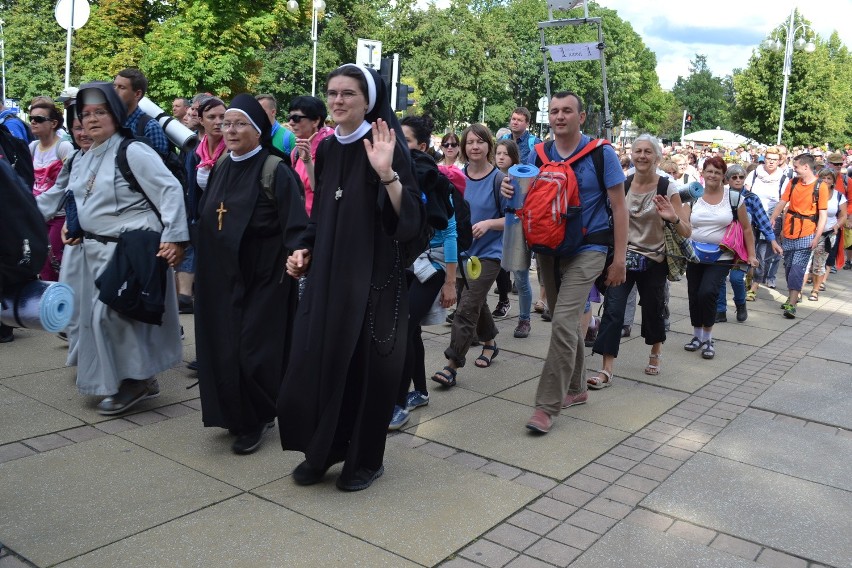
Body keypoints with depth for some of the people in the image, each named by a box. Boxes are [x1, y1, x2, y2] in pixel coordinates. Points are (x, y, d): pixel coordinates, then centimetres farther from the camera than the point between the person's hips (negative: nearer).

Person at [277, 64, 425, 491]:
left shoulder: (386, 144, -10)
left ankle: (366, 459, 21)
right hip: (327, 274, 6)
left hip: (373, 276, -6)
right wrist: (304, 250, 6)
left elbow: (409, 216, -19)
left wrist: (386, 173, -32)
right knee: (317, 363, 7)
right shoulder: (326, 149, 9)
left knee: (366, 366, 2)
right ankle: (322, 450, 27)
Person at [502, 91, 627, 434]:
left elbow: (619, 207, -6)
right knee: (566, 322, 15)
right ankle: (575, 388, 31)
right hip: (549, 249, 5)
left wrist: (619, 259, -11)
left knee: (563, 322, -15)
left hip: (586, 251, -5)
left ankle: (548, 405, -8)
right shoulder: (539, 154, 5)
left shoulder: (602, 154, -7)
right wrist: (509, 189, -16)